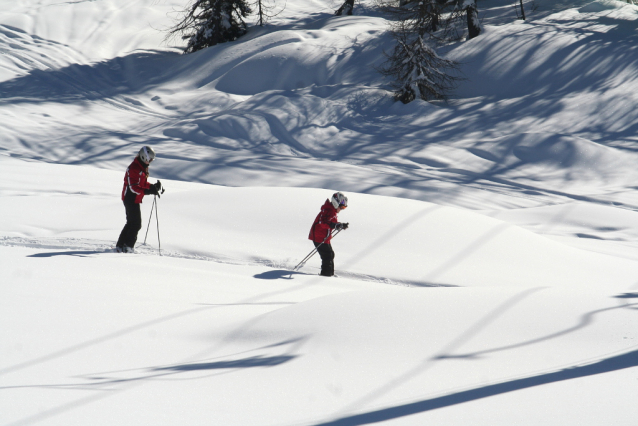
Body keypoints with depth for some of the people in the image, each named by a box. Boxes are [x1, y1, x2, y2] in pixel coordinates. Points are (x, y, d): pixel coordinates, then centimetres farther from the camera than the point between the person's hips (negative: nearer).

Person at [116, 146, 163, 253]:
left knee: (131, 223, 14)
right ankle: (128, 246, -5)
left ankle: (121, 245, 18)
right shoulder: (134, 168, -20)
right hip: (131, 199, -10)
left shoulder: (143, 167, 12)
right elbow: (133, 187, -27)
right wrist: (149, 191, -34)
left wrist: (153, 187, 5)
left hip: (135, 199, 10)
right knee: (136, 224, -9)